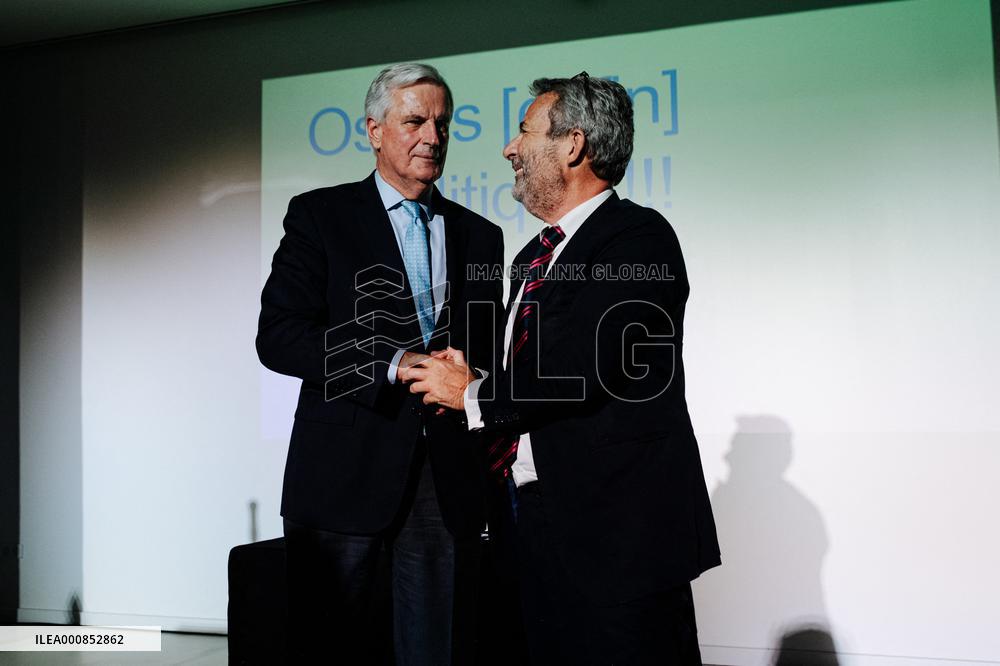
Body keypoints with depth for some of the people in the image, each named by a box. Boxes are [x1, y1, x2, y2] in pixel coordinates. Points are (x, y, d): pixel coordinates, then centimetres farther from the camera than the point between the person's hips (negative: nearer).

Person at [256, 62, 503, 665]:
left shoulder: (480, 236, 15)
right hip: (347, 474, -3)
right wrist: (396, 364, -18)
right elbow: (277, 337, -8)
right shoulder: (320, 215, 3)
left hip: (450, 481, 3)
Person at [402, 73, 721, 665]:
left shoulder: (640, 236, -10)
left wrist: (474, 395, -10)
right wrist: (471, 377, -2)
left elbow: (589, 365, -23)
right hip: (540, 526, 8)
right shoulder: (536, 256, 18)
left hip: (618, 531, -8)